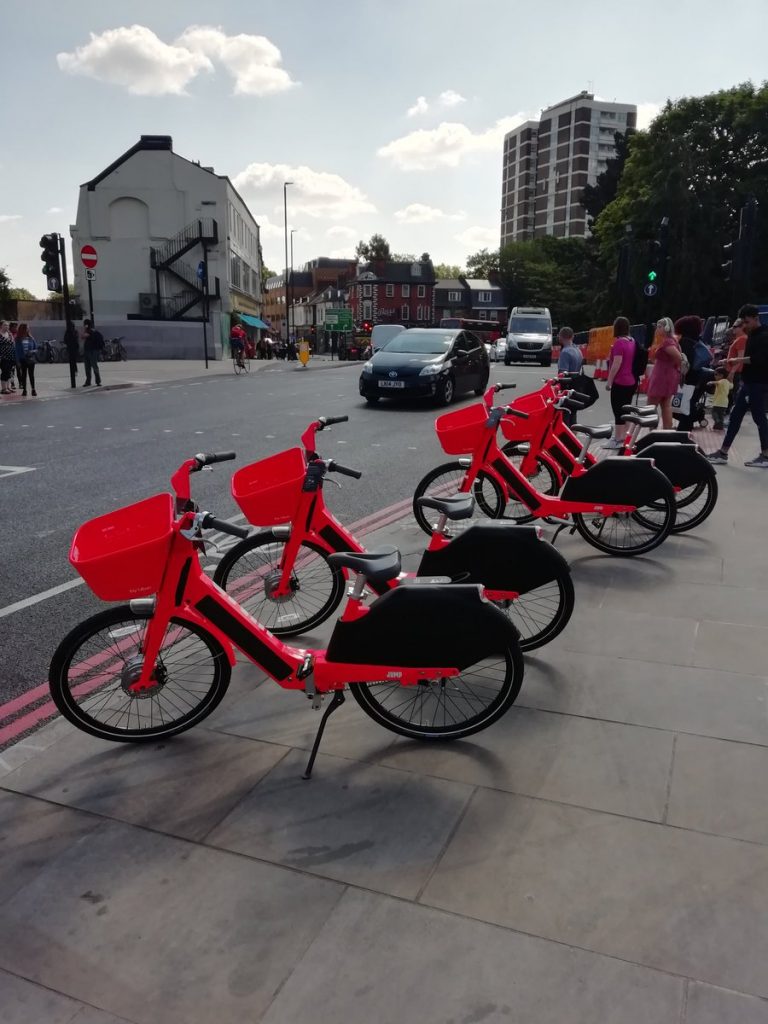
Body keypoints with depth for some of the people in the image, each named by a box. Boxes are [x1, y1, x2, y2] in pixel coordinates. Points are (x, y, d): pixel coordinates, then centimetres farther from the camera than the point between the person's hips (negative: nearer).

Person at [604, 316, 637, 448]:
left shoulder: (619, 342, -15)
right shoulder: (632, 341, 10)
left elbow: (616, 364, -19)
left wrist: (609, 381, -13)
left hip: (620, 382, -8)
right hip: (631, 382, 8)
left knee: (618, 412, -5)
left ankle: (617, 440, -3)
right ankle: (624, 438, 21)